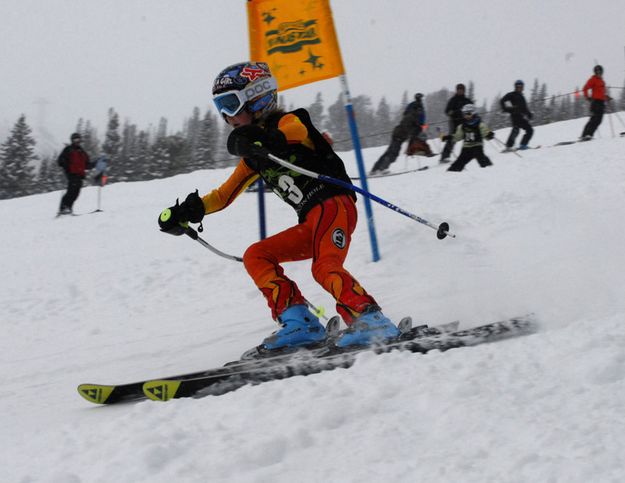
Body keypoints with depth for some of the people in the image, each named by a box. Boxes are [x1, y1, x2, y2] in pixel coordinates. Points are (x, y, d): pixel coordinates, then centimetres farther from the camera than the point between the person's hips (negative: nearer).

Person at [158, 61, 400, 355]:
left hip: (334, 204, -8)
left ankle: (372, 322, -34)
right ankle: (299, 322, -12)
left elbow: (296, 130, -26)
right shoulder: (253, 157, 24)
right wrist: (189, 211, 11)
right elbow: (224, 195, 27)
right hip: (310, 223, 9)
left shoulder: (288, 121, 0)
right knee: (255, 256, -2)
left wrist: (266, 138, -47)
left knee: (325, 267, -29)